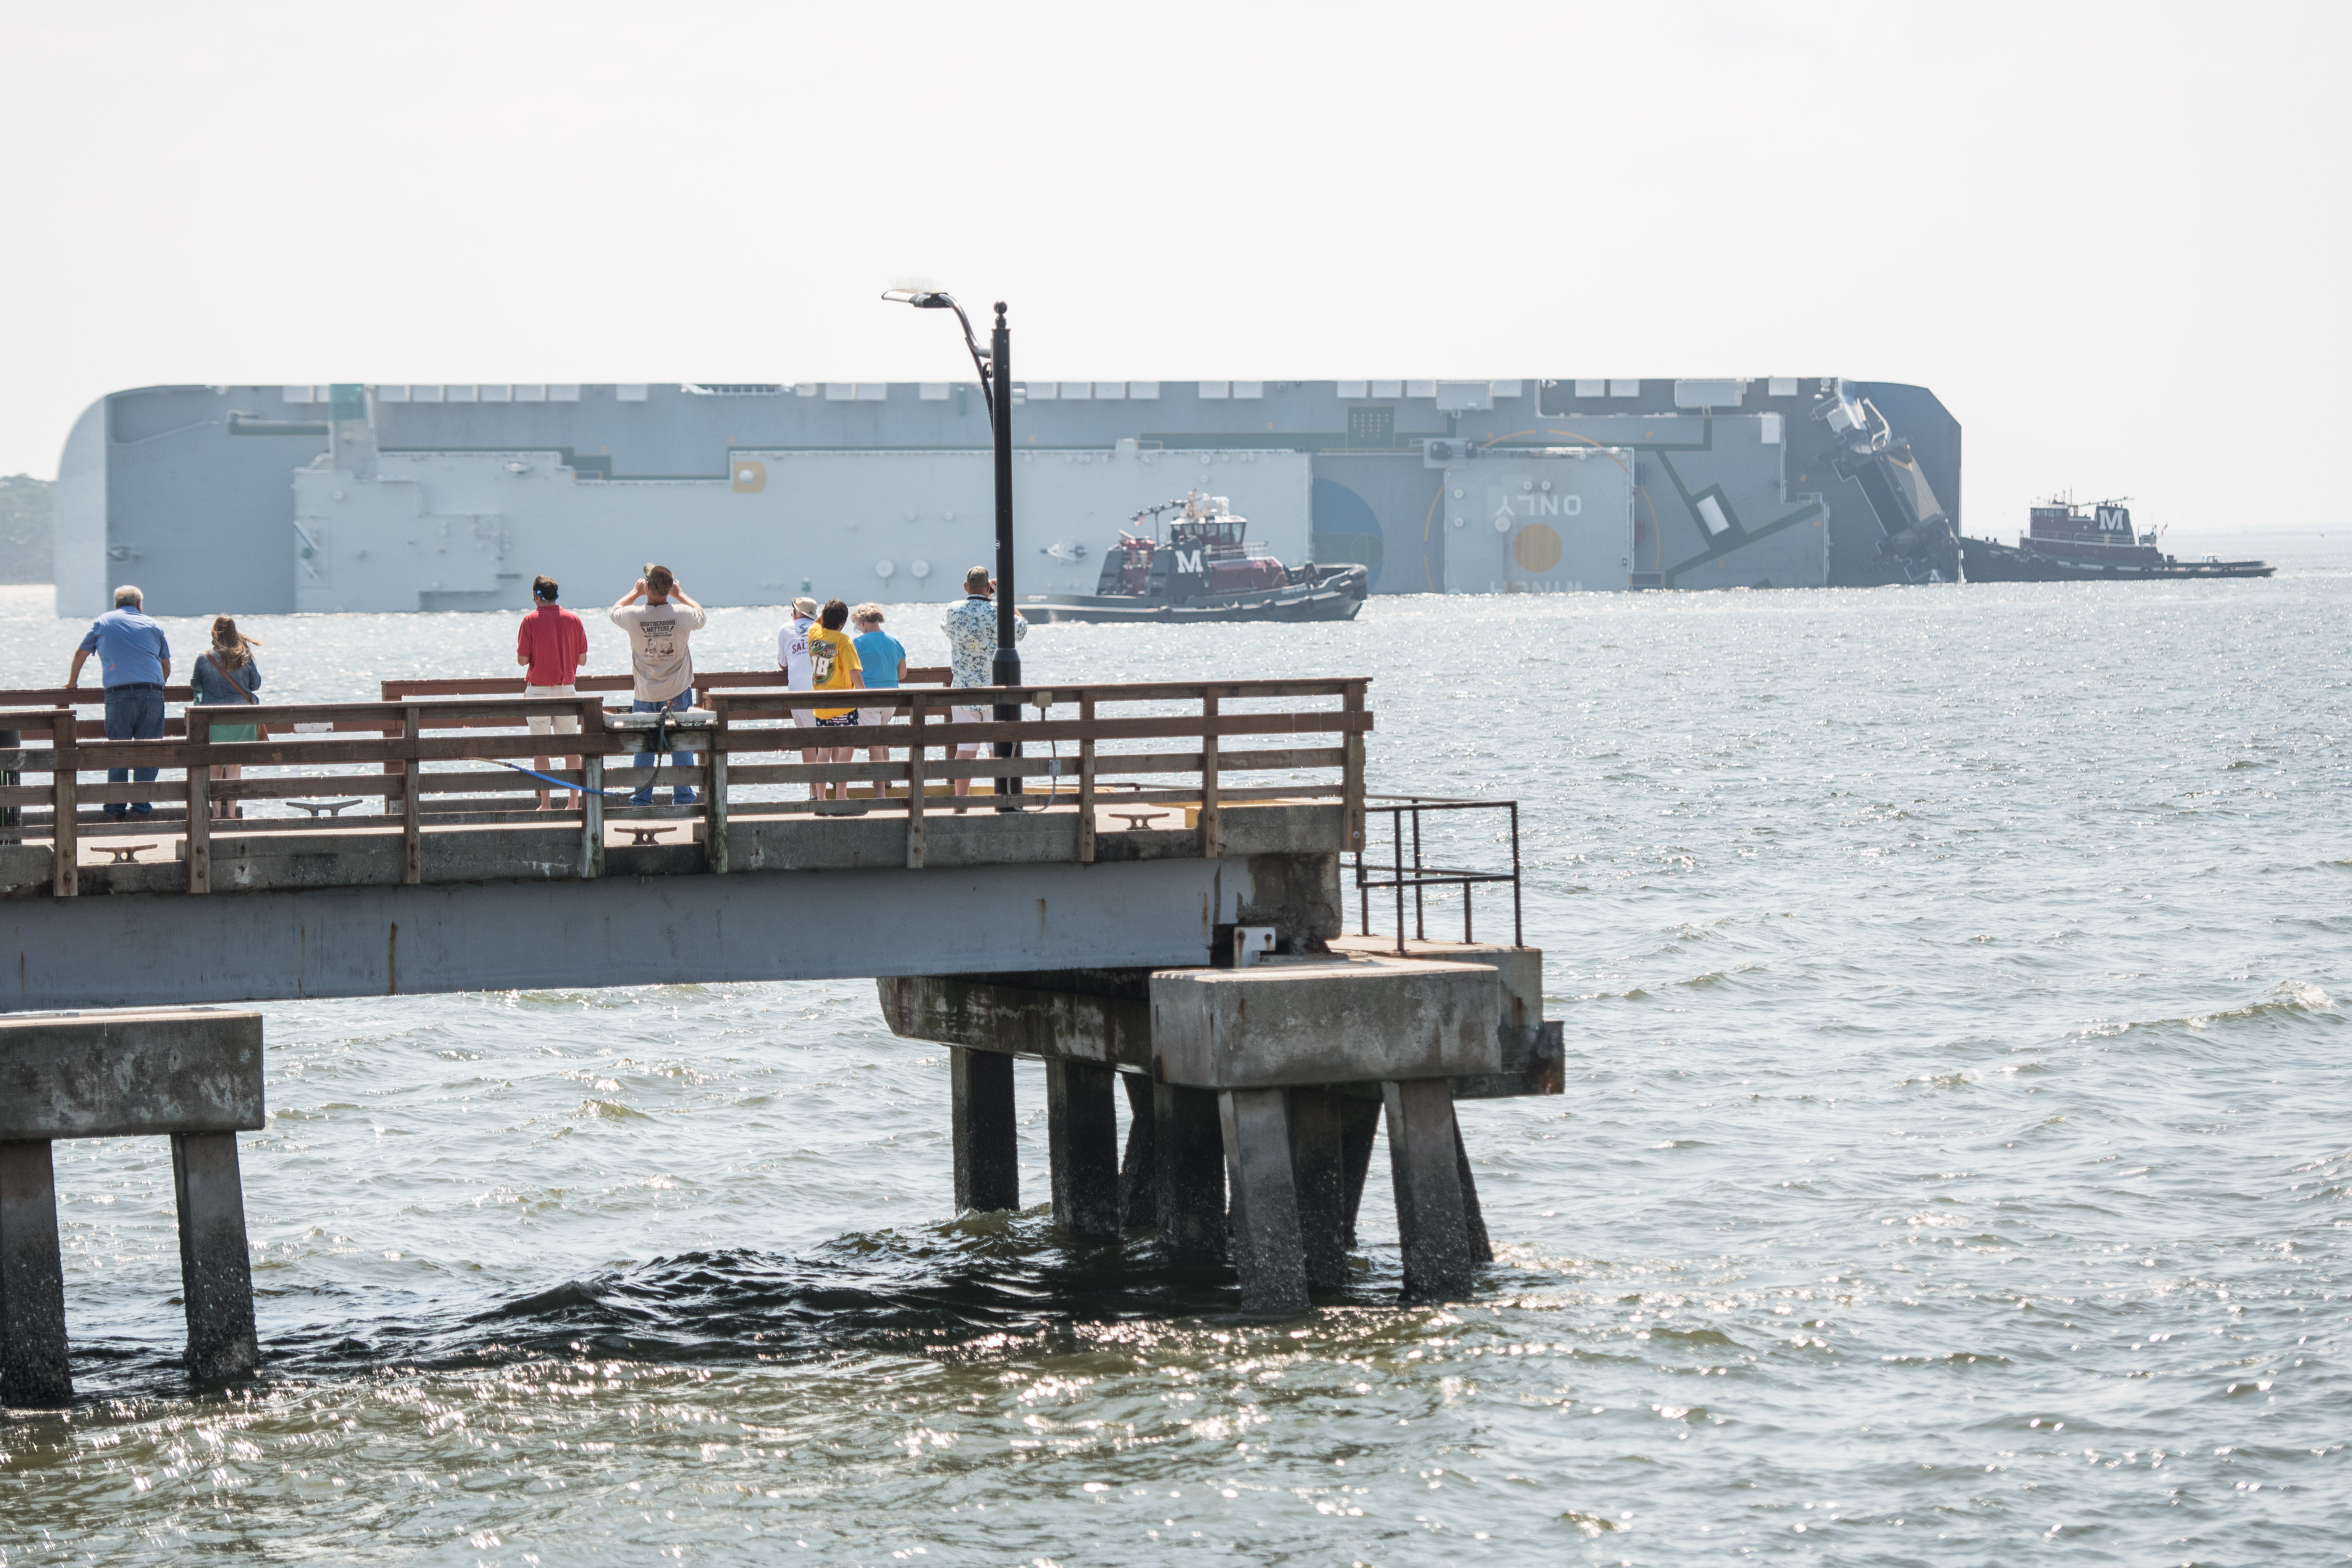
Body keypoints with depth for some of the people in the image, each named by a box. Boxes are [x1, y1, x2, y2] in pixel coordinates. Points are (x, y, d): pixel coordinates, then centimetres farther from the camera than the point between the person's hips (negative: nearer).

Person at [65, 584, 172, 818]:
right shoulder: (152, 625, 18)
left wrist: (72, 682, 39)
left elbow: (81, 653, 23)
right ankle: (142, 805, 0)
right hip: (152, 691, 1)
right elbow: (166, 665, 22)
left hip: (118, 693, -1)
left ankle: (115, 806, -1)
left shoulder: (103, 622, 16)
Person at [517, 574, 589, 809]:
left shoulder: (531, 620, -8)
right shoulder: (573, 620, 1)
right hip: (567, 690, 3)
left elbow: (522, 660, -8)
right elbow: (582, 660, 3)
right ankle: (573, 803, 7)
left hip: (538, 690, -3)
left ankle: (545, 804, -2)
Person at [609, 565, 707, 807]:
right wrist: (679, 594, 20)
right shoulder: (682, 614, -14)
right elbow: (702, 617, 11)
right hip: (678, 693, 0)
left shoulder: (634, 616, -14)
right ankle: (683, 799, 10)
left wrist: (636, 592, 22)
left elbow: (615, 611, 11)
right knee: (681, 748, 9)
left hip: (645, 695, 0)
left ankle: (641, 801, 12)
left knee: (643, 751, 10)